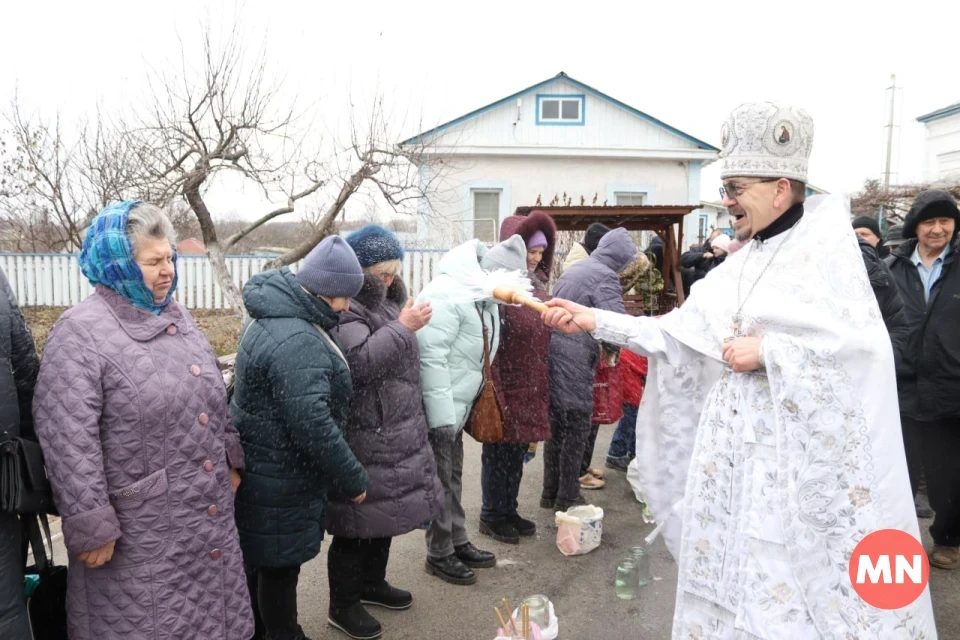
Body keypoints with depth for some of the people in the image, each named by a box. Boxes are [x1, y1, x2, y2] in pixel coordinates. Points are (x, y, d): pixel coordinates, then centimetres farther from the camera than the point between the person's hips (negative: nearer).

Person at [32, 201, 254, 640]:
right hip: (139, 535, -7)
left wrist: (231, 462, 18)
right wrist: (92, 528, -19)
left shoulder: (178, 319, 10)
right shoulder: (80, 333, -14)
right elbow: (68, 443, -19)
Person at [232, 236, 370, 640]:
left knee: (261, 557, 23)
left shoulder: (278, 316, 6)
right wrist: (354, 479, -19)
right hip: (280, 477, -10)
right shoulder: (297, 343, -28)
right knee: (280, 562, 7)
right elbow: (313, 425, -30)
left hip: (264, 468, 10)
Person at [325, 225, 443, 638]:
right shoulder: (342, 308, -17)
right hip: (362, 441, -9)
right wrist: (403, 327, -25)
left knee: (384, 513, 21)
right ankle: (343, 605, 21)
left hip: (394, 433, 9)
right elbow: (359, 361, -31)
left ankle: (372, 583, 41)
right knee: (358, 521, 3)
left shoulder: (383, 300, 13)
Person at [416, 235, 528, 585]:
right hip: (436, 411, -9)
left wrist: (453, 412, 16)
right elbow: (431, 358, -27)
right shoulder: (447, 294, -24)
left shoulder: (482, 297, 9)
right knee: (440, 483, 4)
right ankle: (440, 554, 19)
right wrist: (441, 417, -25)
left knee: (453, 479, 20)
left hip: (454, 407, 9)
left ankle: (458, 543, 34)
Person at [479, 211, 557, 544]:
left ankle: (509, 510, 31)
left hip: (531, 385, 8)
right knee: (499, 450, 6)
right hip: (504, 384, -7)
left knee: (518, 450, 16)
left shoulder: (538, 282, 9)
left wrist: (541, 384, 17)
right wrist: (493, 386, -21)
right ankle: (491, 516, 21)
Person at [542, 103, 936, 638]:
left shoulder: (826, 245, -8)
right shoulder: (738, 266, 12)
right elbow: (678, 335, 8)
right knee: (733, 579, 14)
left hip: (798, 448, -6)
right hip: (734, 441, 7)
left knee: (795, 585, 3)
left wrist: (766, 351, -16)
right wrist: (596, 321, 3)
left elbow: (864, 344, -18)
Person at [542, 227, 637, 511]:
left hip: (553, 354, 8)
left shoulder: (573, 269, 17)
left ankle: (550, 493, 24)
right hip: (574, 363, -8)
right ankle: (567, 498, 12)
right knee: (577, 428, 3)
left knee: (556, 426, 15)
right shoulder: (605, 277, -10)